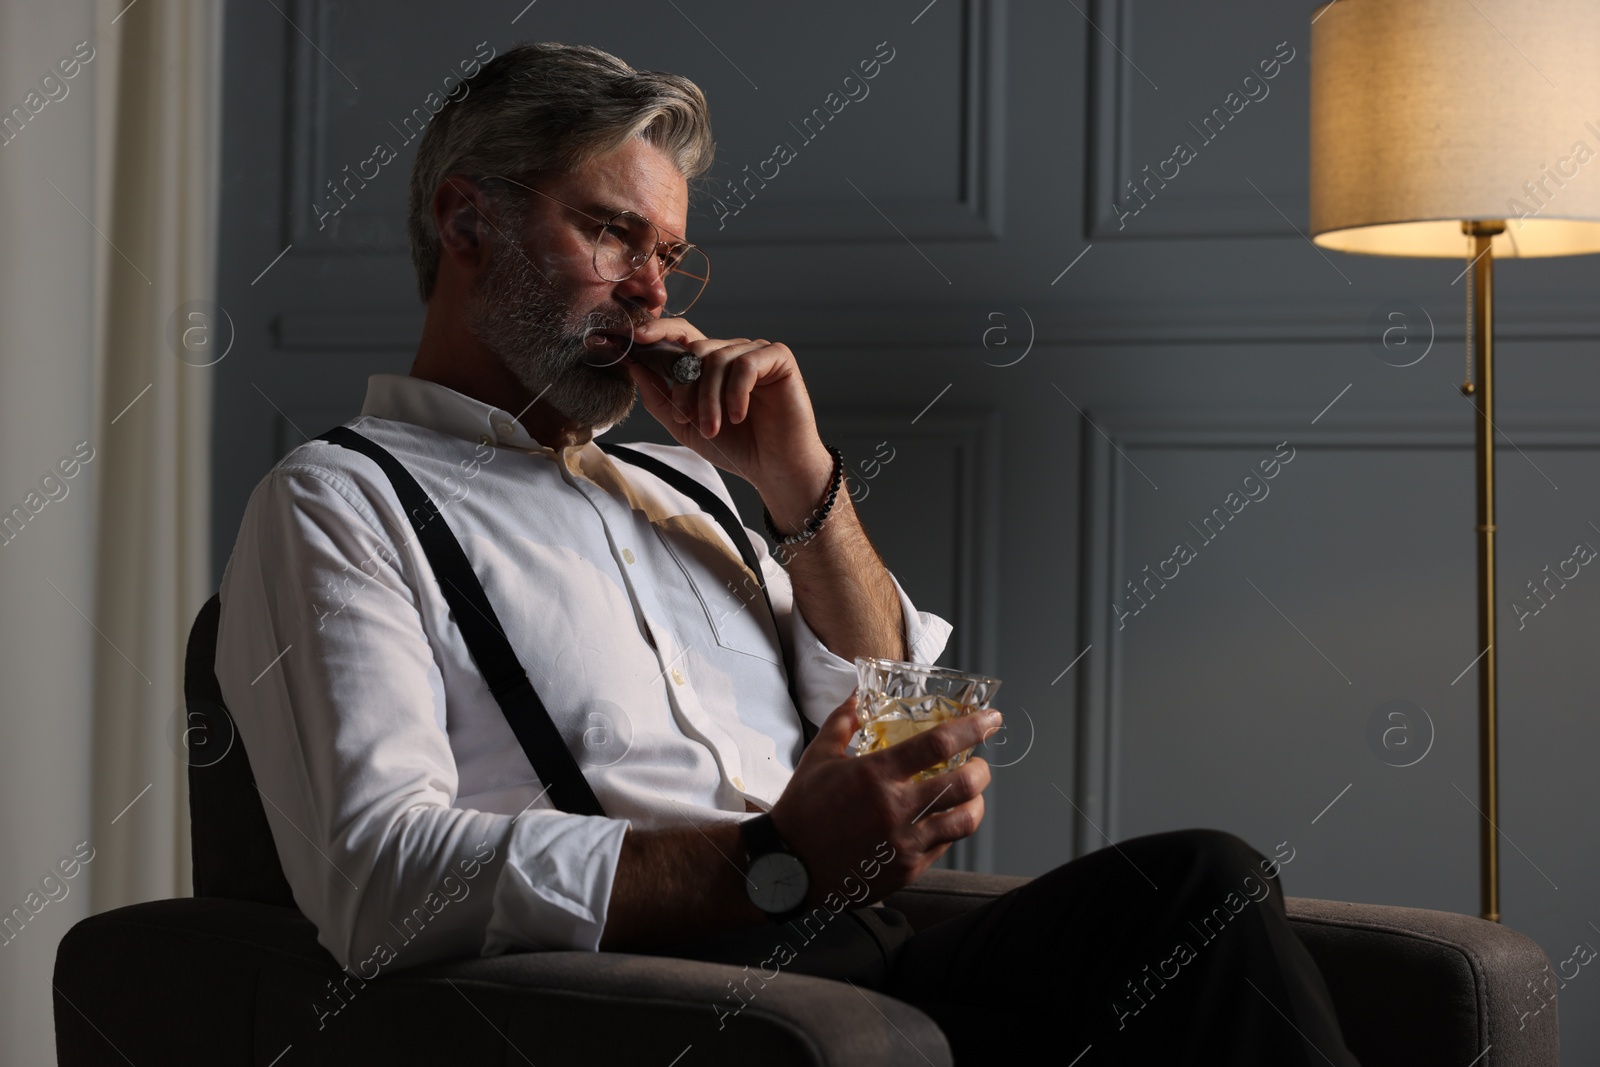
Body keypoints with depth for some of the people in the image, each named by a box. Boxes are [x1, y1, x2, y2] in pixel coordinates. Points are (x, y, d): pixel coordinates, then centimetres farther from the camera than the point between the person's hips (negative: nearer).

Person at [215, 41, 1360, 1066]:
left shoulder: (679, 485, 26)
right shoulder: (338, 503, 5)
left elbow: (906, 759, 22)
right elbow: (377, 880, -12)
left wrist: (802, 483, 9)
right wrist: (775, 864, -23)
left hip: (878, 964, 7)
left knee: (1203, 882, -22)